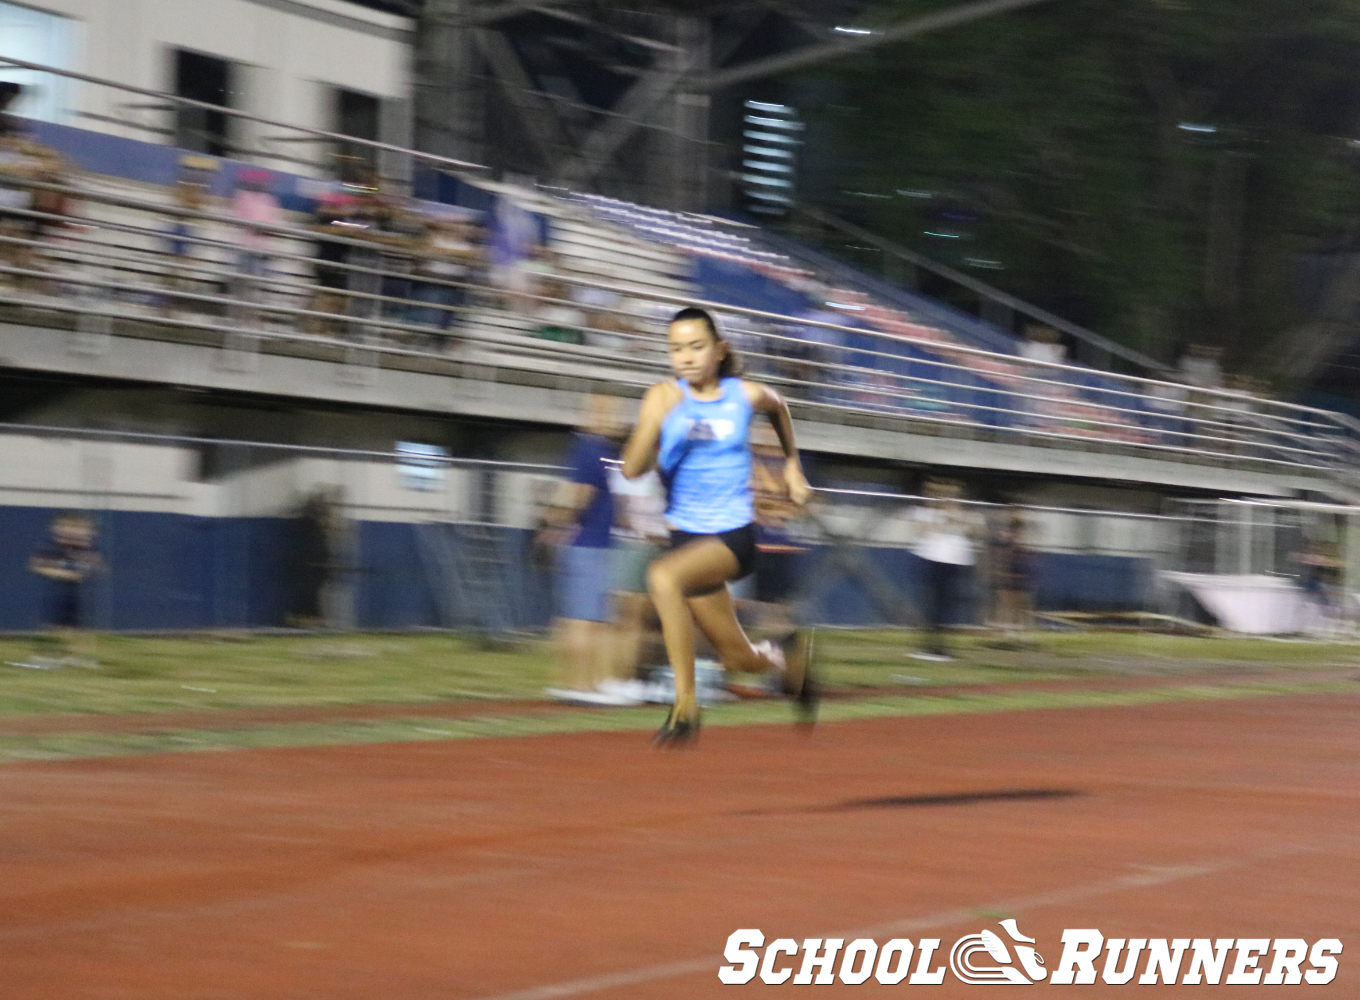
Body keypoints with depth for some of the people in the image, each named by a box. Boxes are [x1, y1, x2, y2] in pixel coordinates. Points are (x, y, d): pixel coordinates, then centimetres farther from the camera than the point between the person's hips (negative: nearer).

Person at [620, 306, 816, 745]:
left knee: (663, 577, -33)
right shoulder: (664, 397, -3)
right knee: (740, 658, 10)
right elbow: (632, 469, -14)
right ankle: (790, 657, 47)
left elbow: (778, 407, 24)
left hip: (734, 533, -3)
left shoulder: (746, 395, -2)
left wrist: (792, 464, 27)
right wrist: (656, 421, -28)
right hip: (687, 534, 3)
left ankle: (685, 704, -26)